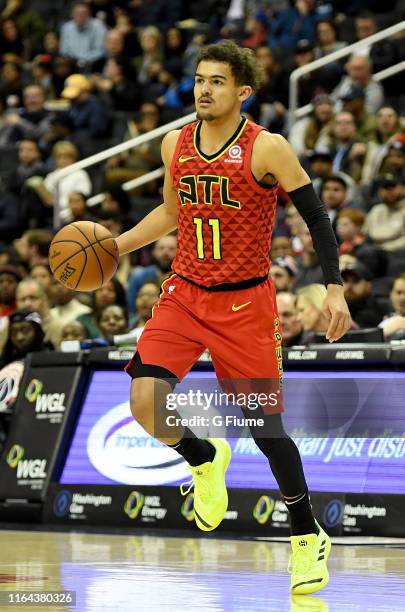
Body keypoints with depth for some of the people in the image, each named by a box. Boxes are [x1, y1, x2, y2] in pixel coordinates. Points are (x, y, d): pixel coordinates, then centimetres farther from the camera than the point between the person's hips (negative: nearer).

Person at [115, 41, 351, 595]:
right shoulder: (175, 144, 4)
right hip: (183, 295, 4)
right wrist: (116, 245, 10)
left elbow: (317, 217, -7)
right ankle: (206, 461, 19)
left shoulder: (267, 149, -12)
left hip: (245, 302, -4)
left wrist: (335, 289, -15)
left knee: (265, 424, -3)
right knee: (146, 404, -14)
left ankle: (308, 536, 16)